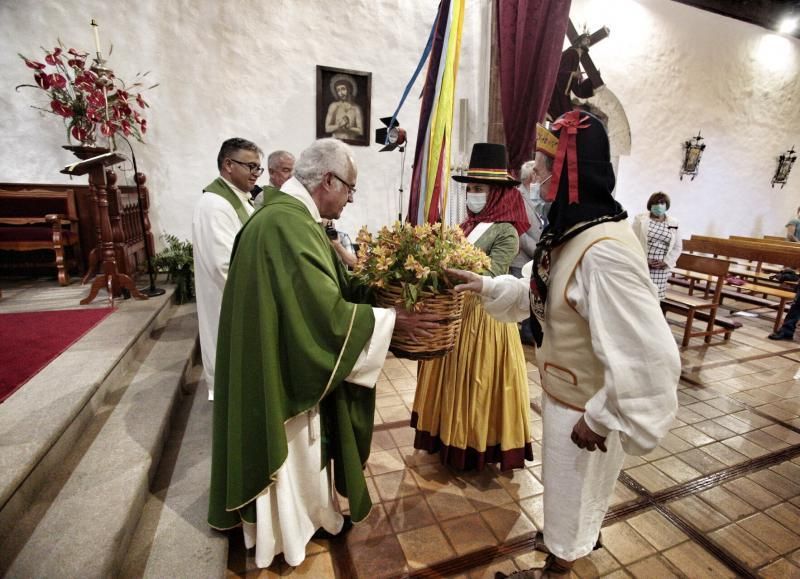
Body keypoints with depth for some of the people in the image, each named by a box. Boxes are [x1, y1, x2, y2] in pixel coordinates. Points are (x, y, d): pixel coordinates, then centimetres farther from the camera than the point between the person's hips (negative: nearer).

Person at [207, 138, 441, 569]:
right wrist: (391, 320, -20)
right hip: (285, 367, -10)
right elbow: (327, 311, -29)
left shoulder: (292, 216, 7)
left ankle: (312, 511, 48)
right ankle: (290, 532, 39)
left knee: (307, 445, 25)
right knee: (290, 452, 14)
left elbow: (323, 289, 10)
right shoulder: (287, 224, -27)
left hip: (294, 361, 10)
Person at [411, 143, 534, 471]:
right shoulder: (468, 225, 8)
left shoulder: (506, 232, -12)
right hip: (454, 312, 7)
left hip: (484, 316, -7)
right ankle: (454, 438, 35)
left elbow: (487, 277, -24)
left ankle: (480, 445, 27)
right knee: (453, 380, 17)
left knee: (478, 383, 7)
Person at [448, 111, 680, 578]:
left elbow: (648, 357, -35)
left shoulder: (606, 252, -34)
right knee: (568, 492, 32)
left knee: (573, 497, 19)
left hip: (584, 407, -9)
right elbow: (543, 296, 9)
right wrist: (486, 286, 0)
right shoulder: (573, 232, -3)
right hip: (564, 392, 9)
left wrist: (600, 419, -24)